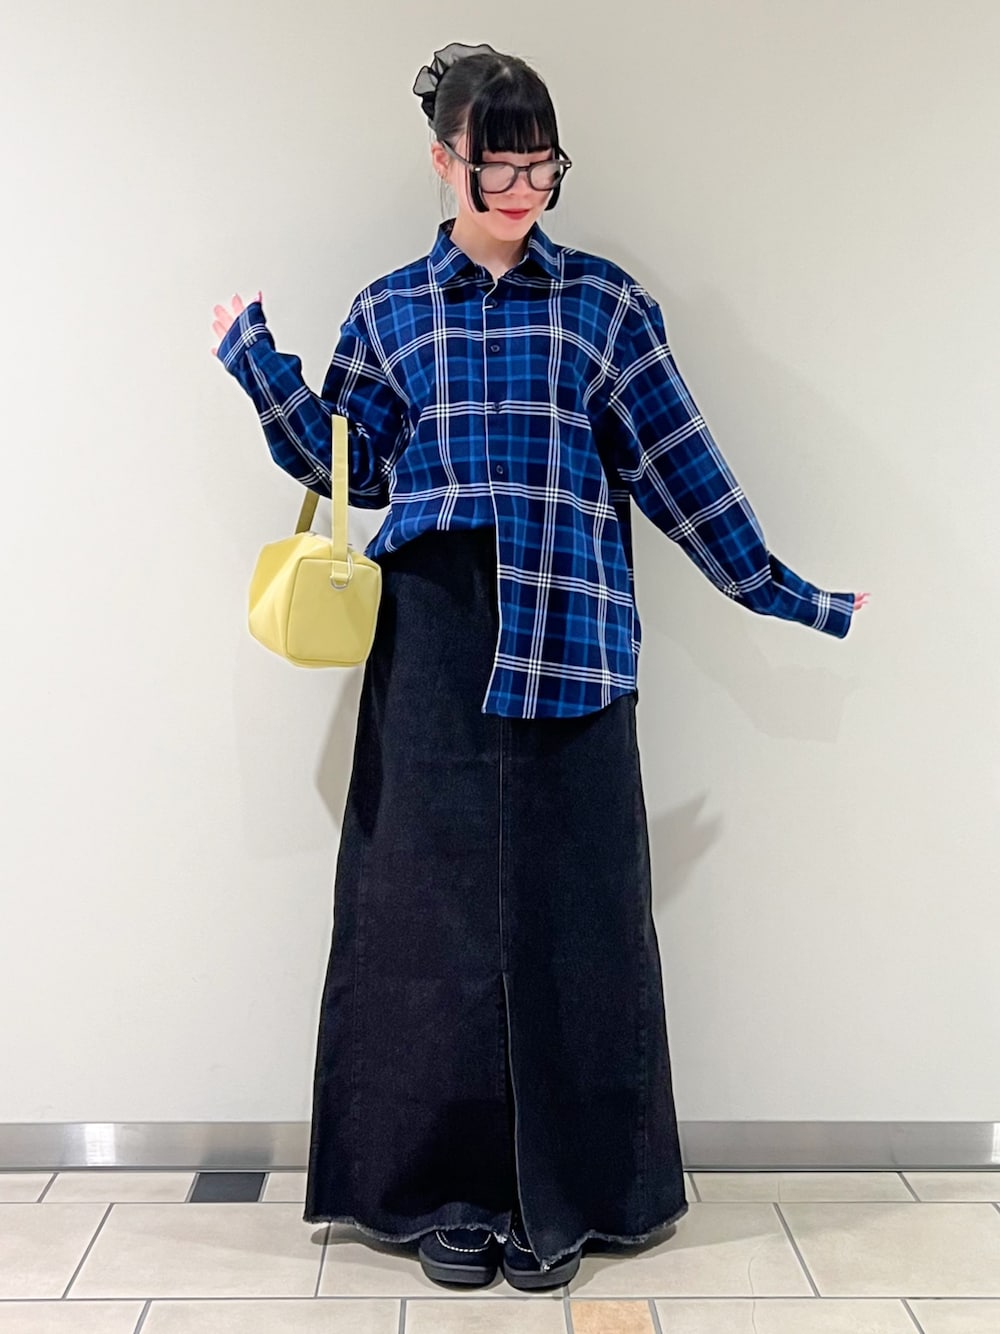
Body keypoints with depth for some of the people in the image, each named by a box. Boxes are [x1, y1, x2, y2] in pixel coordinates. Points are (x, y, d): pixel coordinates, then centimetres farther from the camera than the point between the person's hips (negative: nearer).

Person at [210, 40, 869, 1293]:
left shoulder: (605, 301, 8)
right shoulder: (390, 312, 12)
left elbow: (678, 465, 8)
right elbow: (351, 467, 11)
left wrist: (775, 588, 8)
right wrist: (257, 360, 3)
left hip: (567, 640, -1)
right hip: (435, 642, 1)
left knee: (568, 906, 2)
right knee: (436, 904, 4)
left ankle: (560, 1193, 19)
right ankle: (448, 1187, 20)